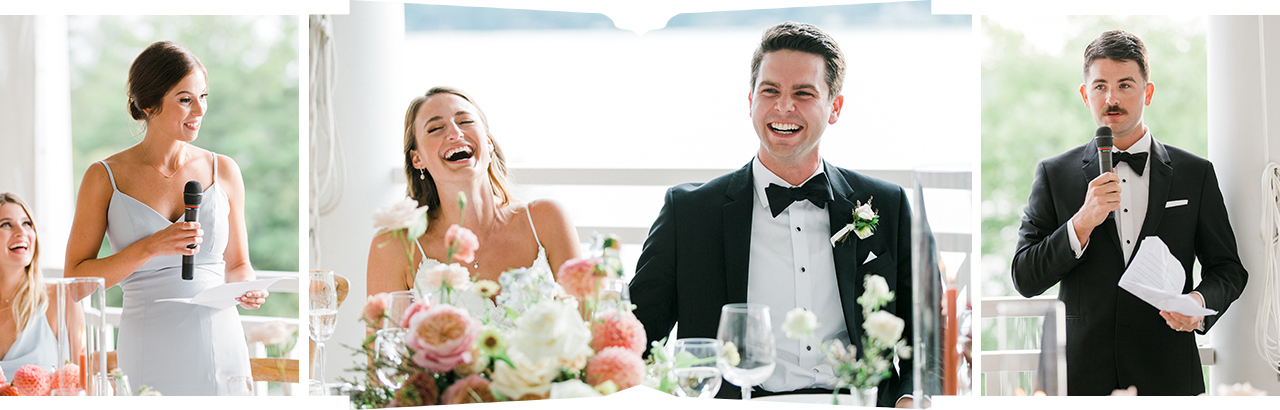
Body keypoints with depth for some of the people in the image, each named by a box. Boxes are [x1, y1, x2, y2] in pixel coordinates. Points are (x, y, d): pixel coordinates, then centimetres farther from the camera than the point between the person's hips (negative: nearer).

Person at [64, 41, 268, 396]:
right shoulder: (105, 177, 0)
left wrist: (248, 290, -7)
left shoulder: (223, 171, 7)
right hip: (148, 353, -2)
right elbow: (76, 279, -3)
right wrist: (150, 248, -16)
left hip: (220, 348, 2)